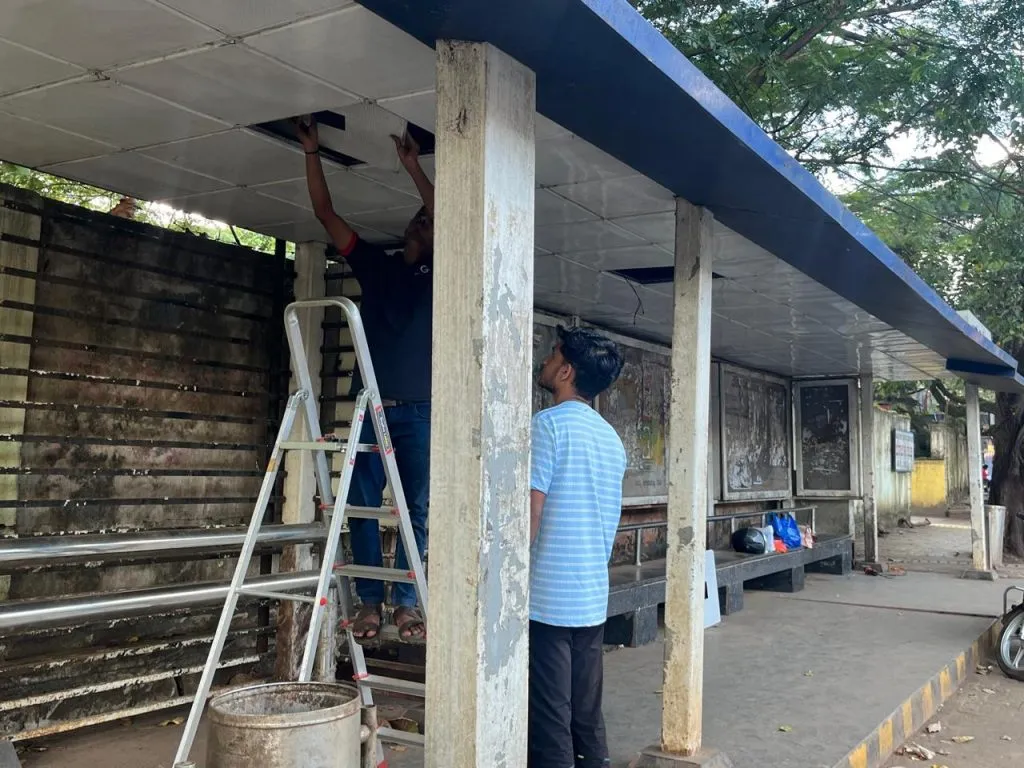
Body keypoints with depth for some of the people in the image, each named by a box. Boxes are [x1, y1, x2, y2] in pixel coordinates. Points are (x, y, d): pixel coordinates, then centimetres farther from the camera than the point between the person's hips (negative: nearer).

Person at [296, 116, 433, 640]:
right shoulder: (374, 263, 15)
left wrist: (413, 168, -14)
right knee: (362, 507, -1)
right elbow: (325, 213, 13)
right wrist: (312, 152, 7)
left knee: (414, 509, 0)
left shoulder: (438, 276, 8)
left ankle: (406, 603, 6)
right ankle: (369, 602, 5)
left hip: (417, 410, -2)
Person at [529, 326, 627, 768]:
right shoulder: (612, 438, 13)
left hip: (547, 599, -7)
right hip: (593, 599, 8)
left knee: (549, 723, -2)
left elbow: (530, 514, -16)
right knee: (587, 718, 14)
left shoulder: (548, 424, -11)